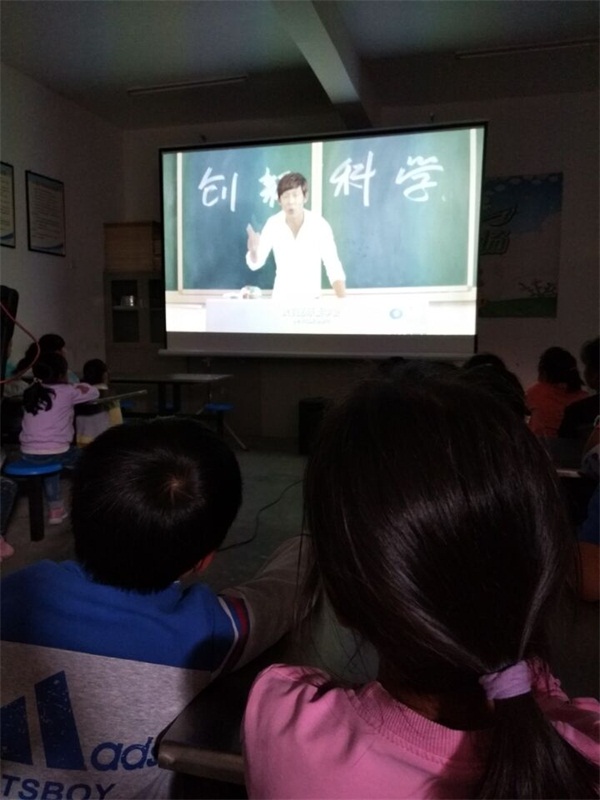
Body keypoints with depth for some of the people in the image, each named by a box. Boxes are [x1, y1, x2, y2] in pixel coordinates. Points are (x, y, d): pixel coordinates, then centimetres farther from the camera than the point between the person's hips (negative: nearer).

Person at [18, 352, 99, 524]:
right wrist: (75, 386, 25)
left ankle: (55, 509, 36)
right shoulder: (67, 392, -3)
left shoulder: (31, 392, 10)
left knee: (51, 462, 37)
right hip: (55, 453, -5)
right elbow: (94, 392, 9)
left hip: (28, 455, 5)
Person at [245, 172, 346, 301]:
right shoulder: (272, 224, -9)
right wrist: (254, 250, -28)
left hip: (311, 298, -1)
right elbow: (255, 264, -6)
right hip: (281, 297, 1)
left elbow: (334, 268, -15)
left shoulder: (320, 225, -15)